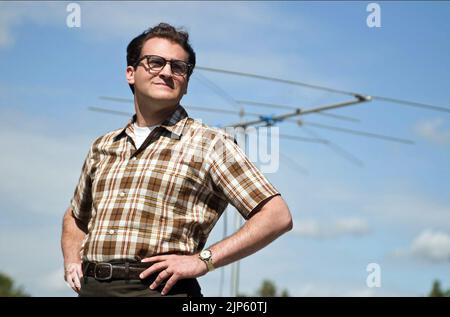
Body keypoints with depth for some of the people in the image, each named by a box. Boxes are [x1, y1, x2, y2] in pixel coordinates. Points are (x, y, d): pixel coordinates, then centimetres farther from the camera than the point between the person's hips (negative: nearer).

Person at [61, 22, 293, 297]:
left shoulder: (209, 143, 3)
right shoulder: (103, 147, 19)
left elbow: (277, 217, -4)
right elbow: (76, 218, 35)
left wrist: (203, 260, -11)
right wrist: (72, 260, 14)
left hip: (161, 290, -5)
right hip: (91, 289, 5)